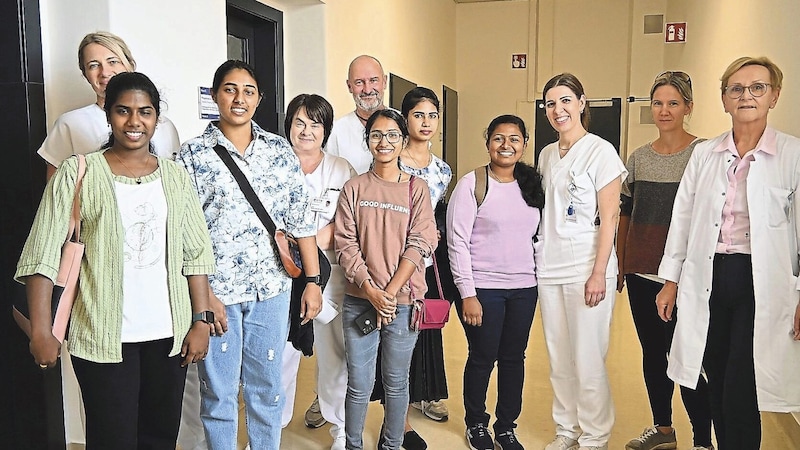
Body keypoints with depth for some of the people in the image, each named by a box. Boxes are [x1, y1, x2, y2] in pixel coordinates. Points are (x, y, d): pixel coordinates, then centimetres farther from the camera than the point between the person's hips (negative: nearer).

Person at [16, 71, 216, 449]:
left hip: (168, 334, 3)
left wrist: (200, 321, 0)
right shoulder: (78, 173, -3)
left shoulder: (174, 175, 7)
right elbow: (43, 255, -6)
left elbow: (196, 253, 5)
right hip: (104, 337, -3)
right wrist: (41, 331, -12)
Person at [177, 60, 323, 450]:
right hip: (217, 290, -2)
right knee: (219, 392, 10)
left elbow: (301, 218, 5)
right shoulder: (193, 154, -1)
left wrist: (312, 281, 1)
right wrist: (203, 295, -10)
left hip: (271, 288, 2)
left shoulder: (280, 150, 5)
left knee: (267, 387, 14)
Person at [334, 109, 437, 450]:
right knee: (359, 384, 7)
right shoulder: (354, 188, 4)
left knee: (396, 382, 11)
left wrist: (390, 293, -13)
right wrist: (371, 292, -12)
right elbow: (345, 244, -2)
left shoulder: (417, 189, 2)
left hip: (403, 302, 0)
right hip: (359, 300, 1)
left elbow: (419, 245, -5)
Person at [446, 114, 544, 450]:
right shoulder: (471, 184, -8)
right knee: (482, 358, 7)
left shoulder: (532, 185, 8)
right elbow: (457, 241, -11)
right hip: (482, 288, -4)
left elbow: (539, 236, 15)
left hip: (524, 288, 5)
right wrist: (467, 293, -14)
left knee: (513, 358, 12)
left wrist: (541, 277, 8)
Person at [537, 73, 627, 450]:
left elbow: (609, 217, -10)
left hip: (586, 270, -6)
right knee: (558, 360, 13)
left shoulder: (601, 151, -6)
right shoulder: (547, 154, 13)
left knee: (587, 361, 0)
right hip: (549, 268, 6)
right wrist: (537, 257, 12)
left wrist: (599, 273, -16)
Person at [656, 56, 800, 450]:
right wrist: (671, 280, 9)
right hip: (708, 278, 3)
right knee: (717, 388, 11)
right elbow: (682, 218, 10)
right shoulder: (704, 154, 8)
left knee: (740, 395, -4)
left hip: (760, 282, -3)